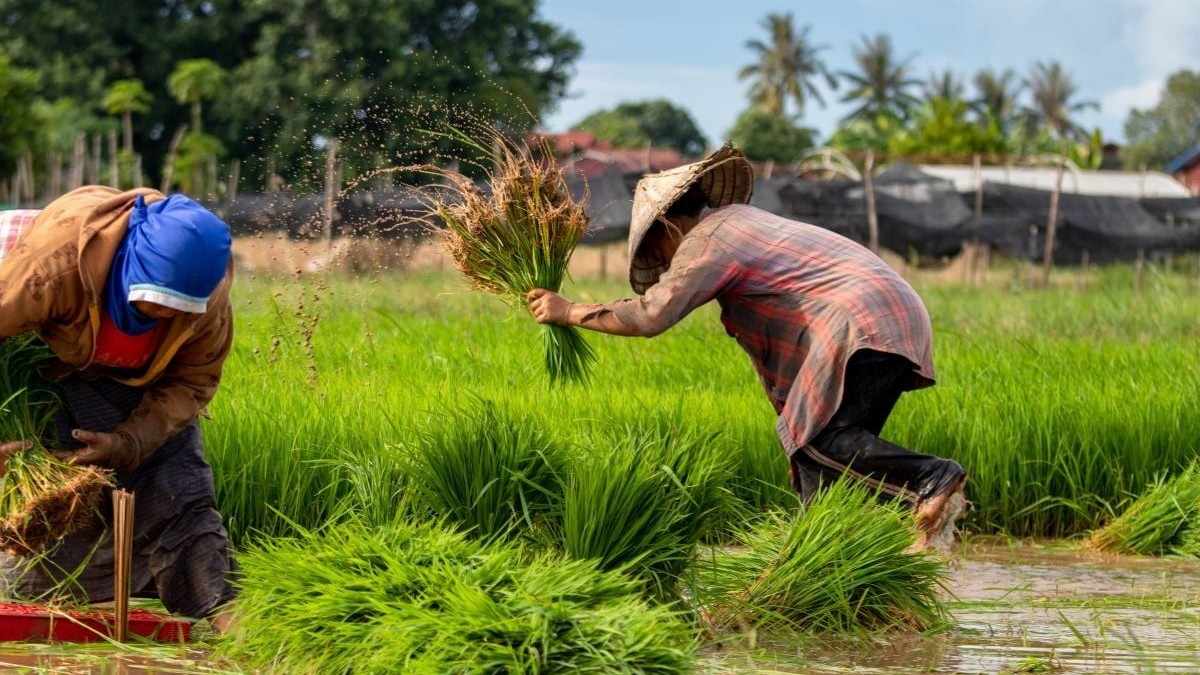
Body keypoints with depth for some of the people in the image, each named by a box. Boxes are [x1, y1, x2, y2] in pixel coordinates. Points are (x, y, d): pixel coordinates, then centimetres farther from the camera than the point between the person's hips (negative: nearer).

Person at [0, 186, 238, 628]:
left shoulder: (208, 298, -28)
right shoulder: (58, 257, -41)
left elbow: (193, 382, -15)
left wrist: (128, 442, -31)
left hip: (145, 383, 2)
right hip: (56, 371, -2)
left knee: (179, 496, -10)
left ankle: (222, 614, -15)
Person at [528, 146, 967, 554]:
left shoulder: (705, 244, -4)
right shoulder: (737, 217, 25)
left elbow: (650, 316, -13)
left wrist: (567, 312, -3)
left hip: (861, 323, -10)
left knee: (820, 438, -17)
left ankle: (932, 481, -29)